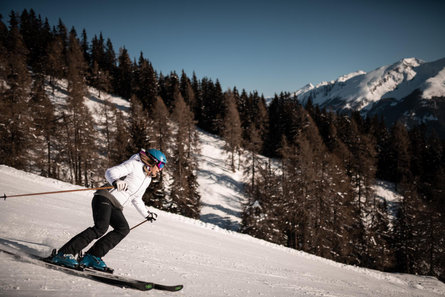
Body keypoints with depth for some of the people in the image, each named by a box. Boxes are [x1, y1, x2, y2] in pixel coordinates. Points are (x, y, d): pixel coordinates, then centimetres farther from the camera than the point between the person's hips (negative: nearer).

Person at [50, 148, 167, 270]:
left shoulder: (147, 179, 21)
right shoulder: (134, 164, -4)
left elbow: (136, 199, 33)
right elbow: (110, 172, -15)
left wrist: (147, 214, 35)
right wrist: (116, 181, -36)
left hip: (115, 207, 8)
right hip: (105, 198, -8)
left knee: (123, 229, -18)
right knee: (101, 227, -27)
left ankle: (92, 257, -18)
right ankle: (64, 254, -24)